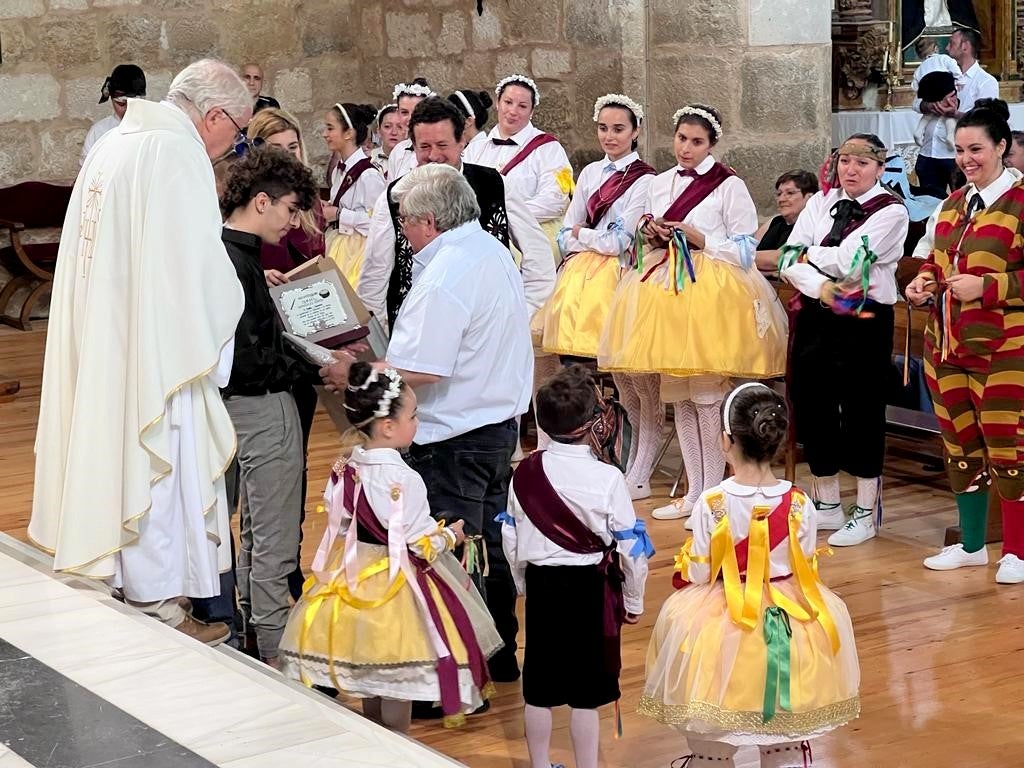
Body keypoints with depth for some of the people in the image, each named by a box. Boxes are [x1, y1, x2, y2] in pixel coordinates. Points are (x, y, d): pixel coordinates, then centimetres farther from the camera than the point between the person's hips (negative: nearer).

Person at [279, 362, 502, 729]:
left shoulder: (345, 469, -4)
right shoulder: (403, 479, -25)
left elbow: (339, 525, 4)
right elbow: (420, 544, -20)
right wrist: (450, 535, -2)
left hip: (354, 575, 7)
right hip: (398, 584, -7)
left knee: (370, 675, 21)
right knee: (399, 683, 6)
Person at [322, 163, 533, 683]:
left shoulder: (445, 274, -22)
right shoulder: (494, 251, 9)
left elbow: (420, 369, -28)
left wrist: (353, 374, -15)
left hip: (454, 440, -10)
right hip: (499, 421, 10)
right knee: (488, 543, 21)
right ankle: (500, 656, 33)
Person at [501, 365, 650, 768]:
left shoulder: (525, 474, -4)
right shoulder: (607, 479, -16)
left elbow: (511, 540, 5)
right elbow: (630, 547, -9)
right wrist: (633, 600, 5)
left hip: (541, 586, 4)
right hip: (590, 588, -4)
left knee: (539, 688, 15)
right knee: (586, 691, 5)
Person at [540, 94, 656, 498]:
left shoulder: (644, 180, -2)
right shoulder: (590, 174, 16)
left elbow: (619, 241, -8)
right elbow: (565, 233, 15)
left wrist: (582, 235, 5)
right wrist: (593, 241, -2)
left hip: (619, 278, -6)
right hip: (581, 278, 6)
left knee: (629, 377, -6)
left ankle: (638, 477, -1)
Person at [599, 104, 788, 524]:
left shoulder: (729, 186, -3)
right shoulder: (660, 183, 15)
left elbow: (746, 249, -4)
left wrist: (699, 240, -13)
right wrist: (649, 233, 2)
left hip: (711, 293, -6)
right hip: (665, 290, 6)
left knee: (706, 396, -7)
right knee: (677, 395, 8)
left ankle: (712, 493, 2)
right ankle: (693, 491, 16)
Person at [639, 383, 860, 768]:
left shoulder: (710, 504, -18)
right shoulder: (800, 505, -13)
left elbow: (698, 575, -11)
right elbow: (805, 571, -2)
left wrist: (683, 568, 11)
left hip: (720, 626, -2)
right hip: (789, 626, 2)